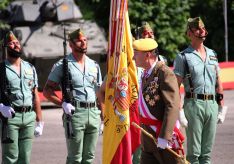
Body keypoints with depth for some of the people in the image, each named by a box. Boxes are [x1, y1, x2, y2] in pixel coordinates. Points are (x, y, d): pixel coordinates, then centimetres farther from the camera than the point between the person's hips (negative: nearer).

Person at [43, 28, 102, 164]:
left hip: (93, 112, 5)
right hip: (74, 112, -5)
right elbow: (47, 90, 0)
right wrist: (63, 103, -15)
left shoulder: (94, 65, 15)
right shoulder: (62, 65, 0)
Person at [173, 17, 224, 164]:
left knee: (207, 151, 8)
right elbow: (176, 86, -5)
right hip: (194, 103, -5)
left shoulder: (212, 54, 15)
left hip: (212, 103, 5)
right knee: (194, 152, -4)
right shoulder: (183, 57, -1)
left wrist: (221, 104, 13)